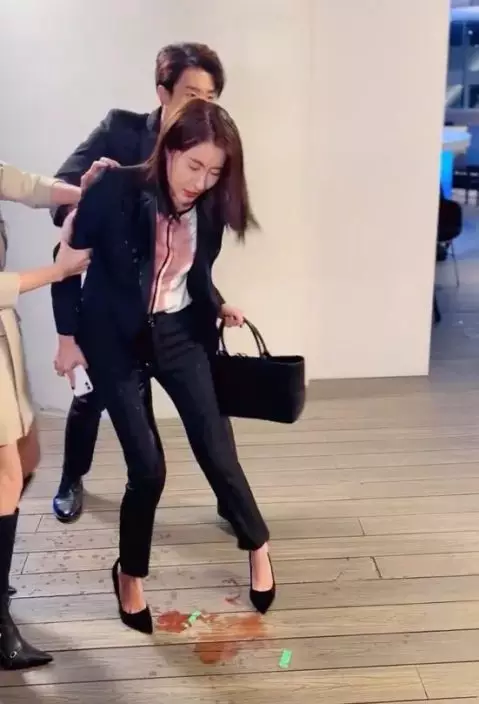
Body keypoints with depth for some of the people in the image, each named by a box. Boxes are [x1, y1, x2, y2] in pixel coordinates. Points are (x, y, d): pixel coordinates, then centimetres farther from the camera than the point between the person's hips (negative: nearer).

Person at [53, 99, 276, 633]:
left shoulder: (209, 206, -8)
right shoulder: (115, 190, -20)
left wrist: (217, 306, -1)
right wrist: (70, 334, -5)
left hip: (179, 333, 3)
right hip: (114, 340, -3)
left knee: (216, 450, 3)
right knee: (148, 468, -4)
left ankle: (257, 546, 30)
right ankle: (129, 573, 24)